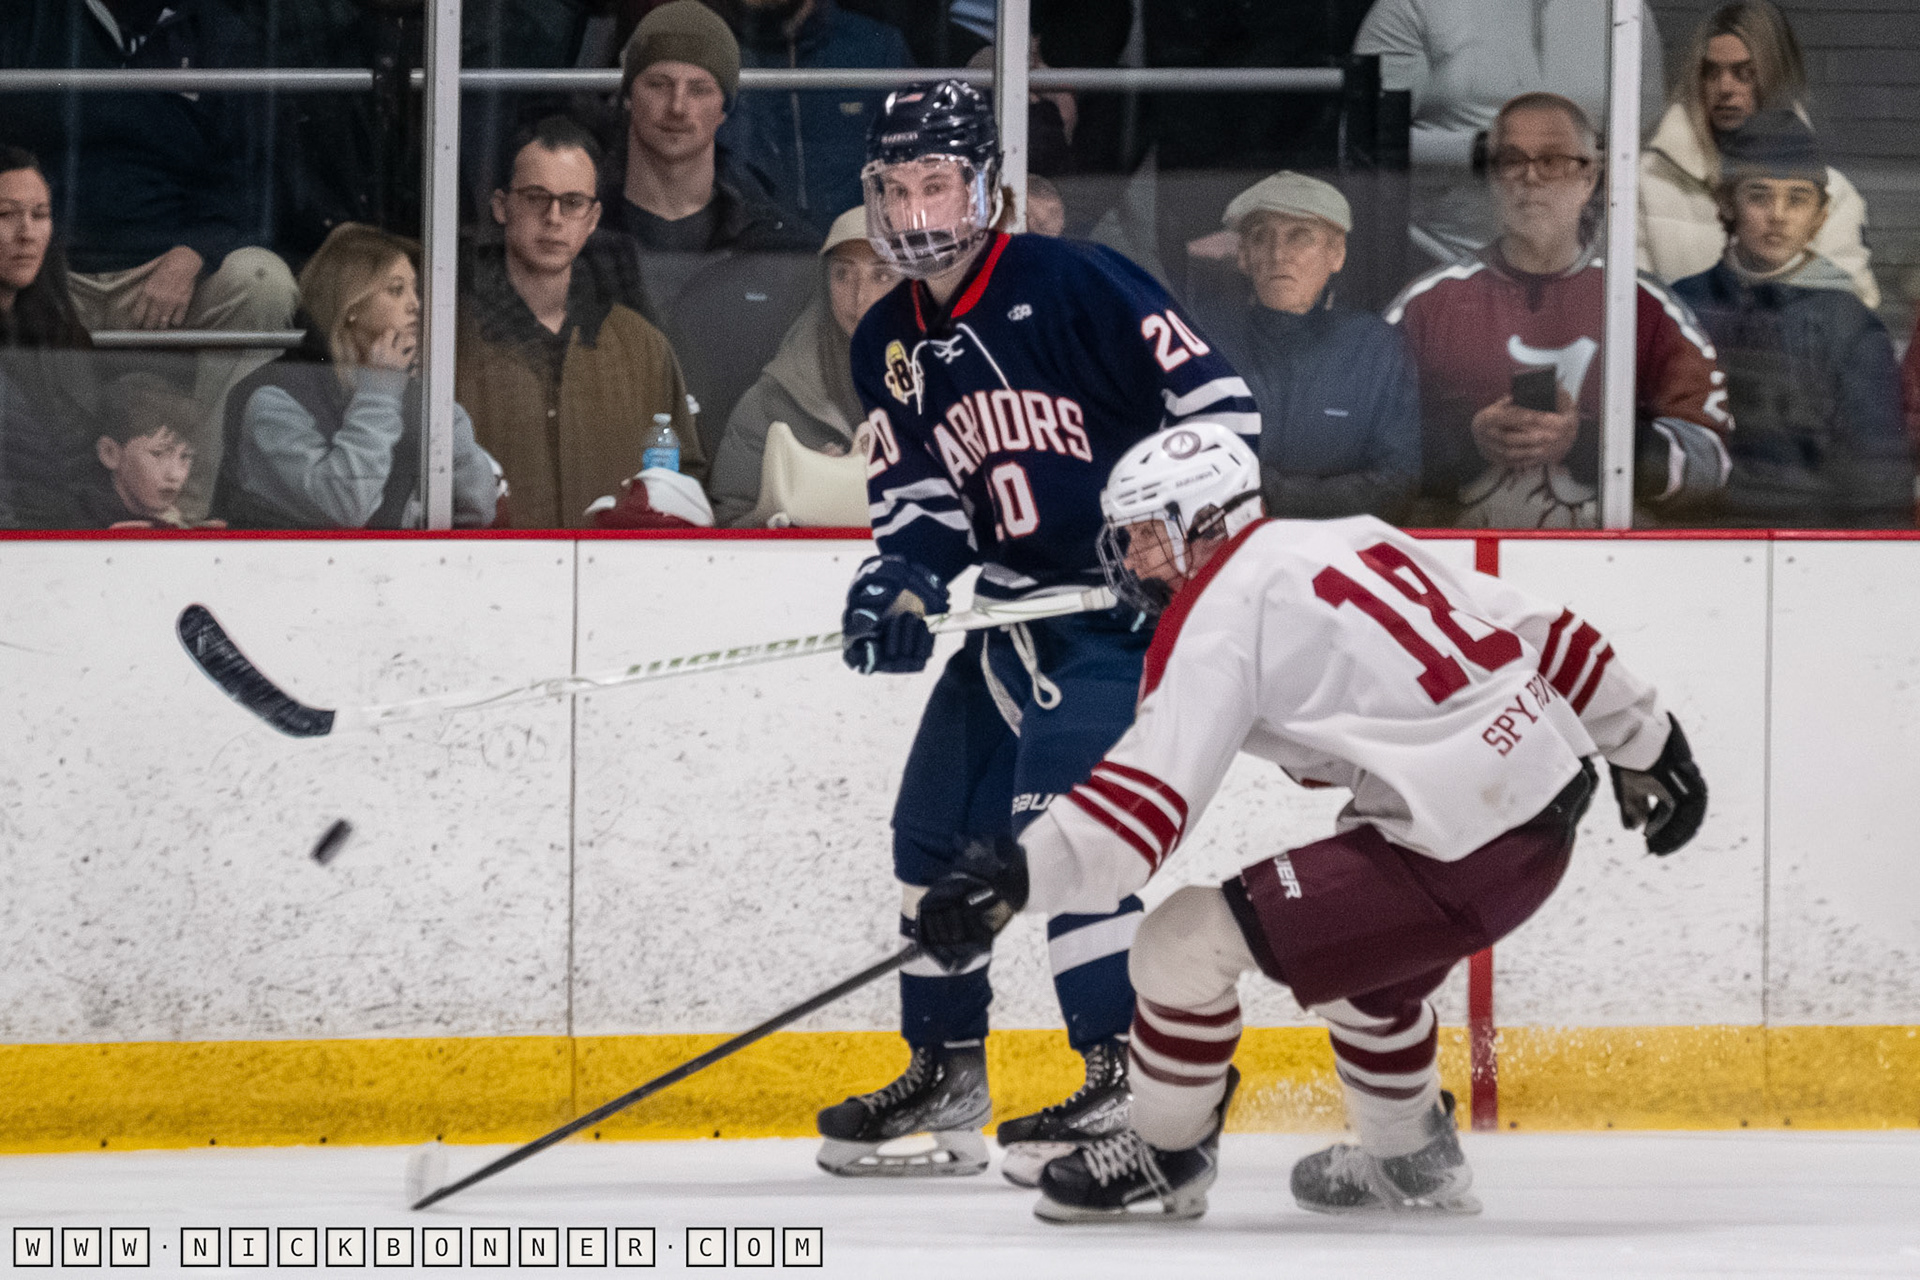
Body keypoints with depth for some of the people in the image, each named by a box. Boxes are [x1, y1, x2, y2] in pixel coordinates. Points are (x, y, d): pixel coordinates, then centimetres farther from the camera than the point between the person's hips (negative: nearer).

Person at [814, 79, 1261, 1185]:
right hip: (1017, 610, 9)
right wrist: (903, 578, -8)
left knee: (1056, 822, -22)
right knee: (937, 824, 9)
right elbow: (914, 488, 12)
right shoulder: (890, 346, 8)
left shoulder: (1075, 286, -15)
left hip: (1128, 597, -8)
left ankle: (1131, 1082, -19)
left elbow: (1215, 404, -15)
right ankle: (946, 1081, 22)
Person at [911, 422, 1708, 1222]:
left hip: (1459, 856, -10)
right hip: (1551, 804, 10)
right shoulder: (1357, 539, 17)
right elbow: (1543, 636, 20)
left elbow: (1147, 799, -17)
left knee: (1183, 943, -4)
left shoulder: (1217, 619, -6)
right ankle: (1414, 1164, 48)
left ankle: (1167, 1157, 15)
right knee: (1355, 956, 34)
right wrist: (1644, 745, 30)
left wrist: (1012, 882, -21)